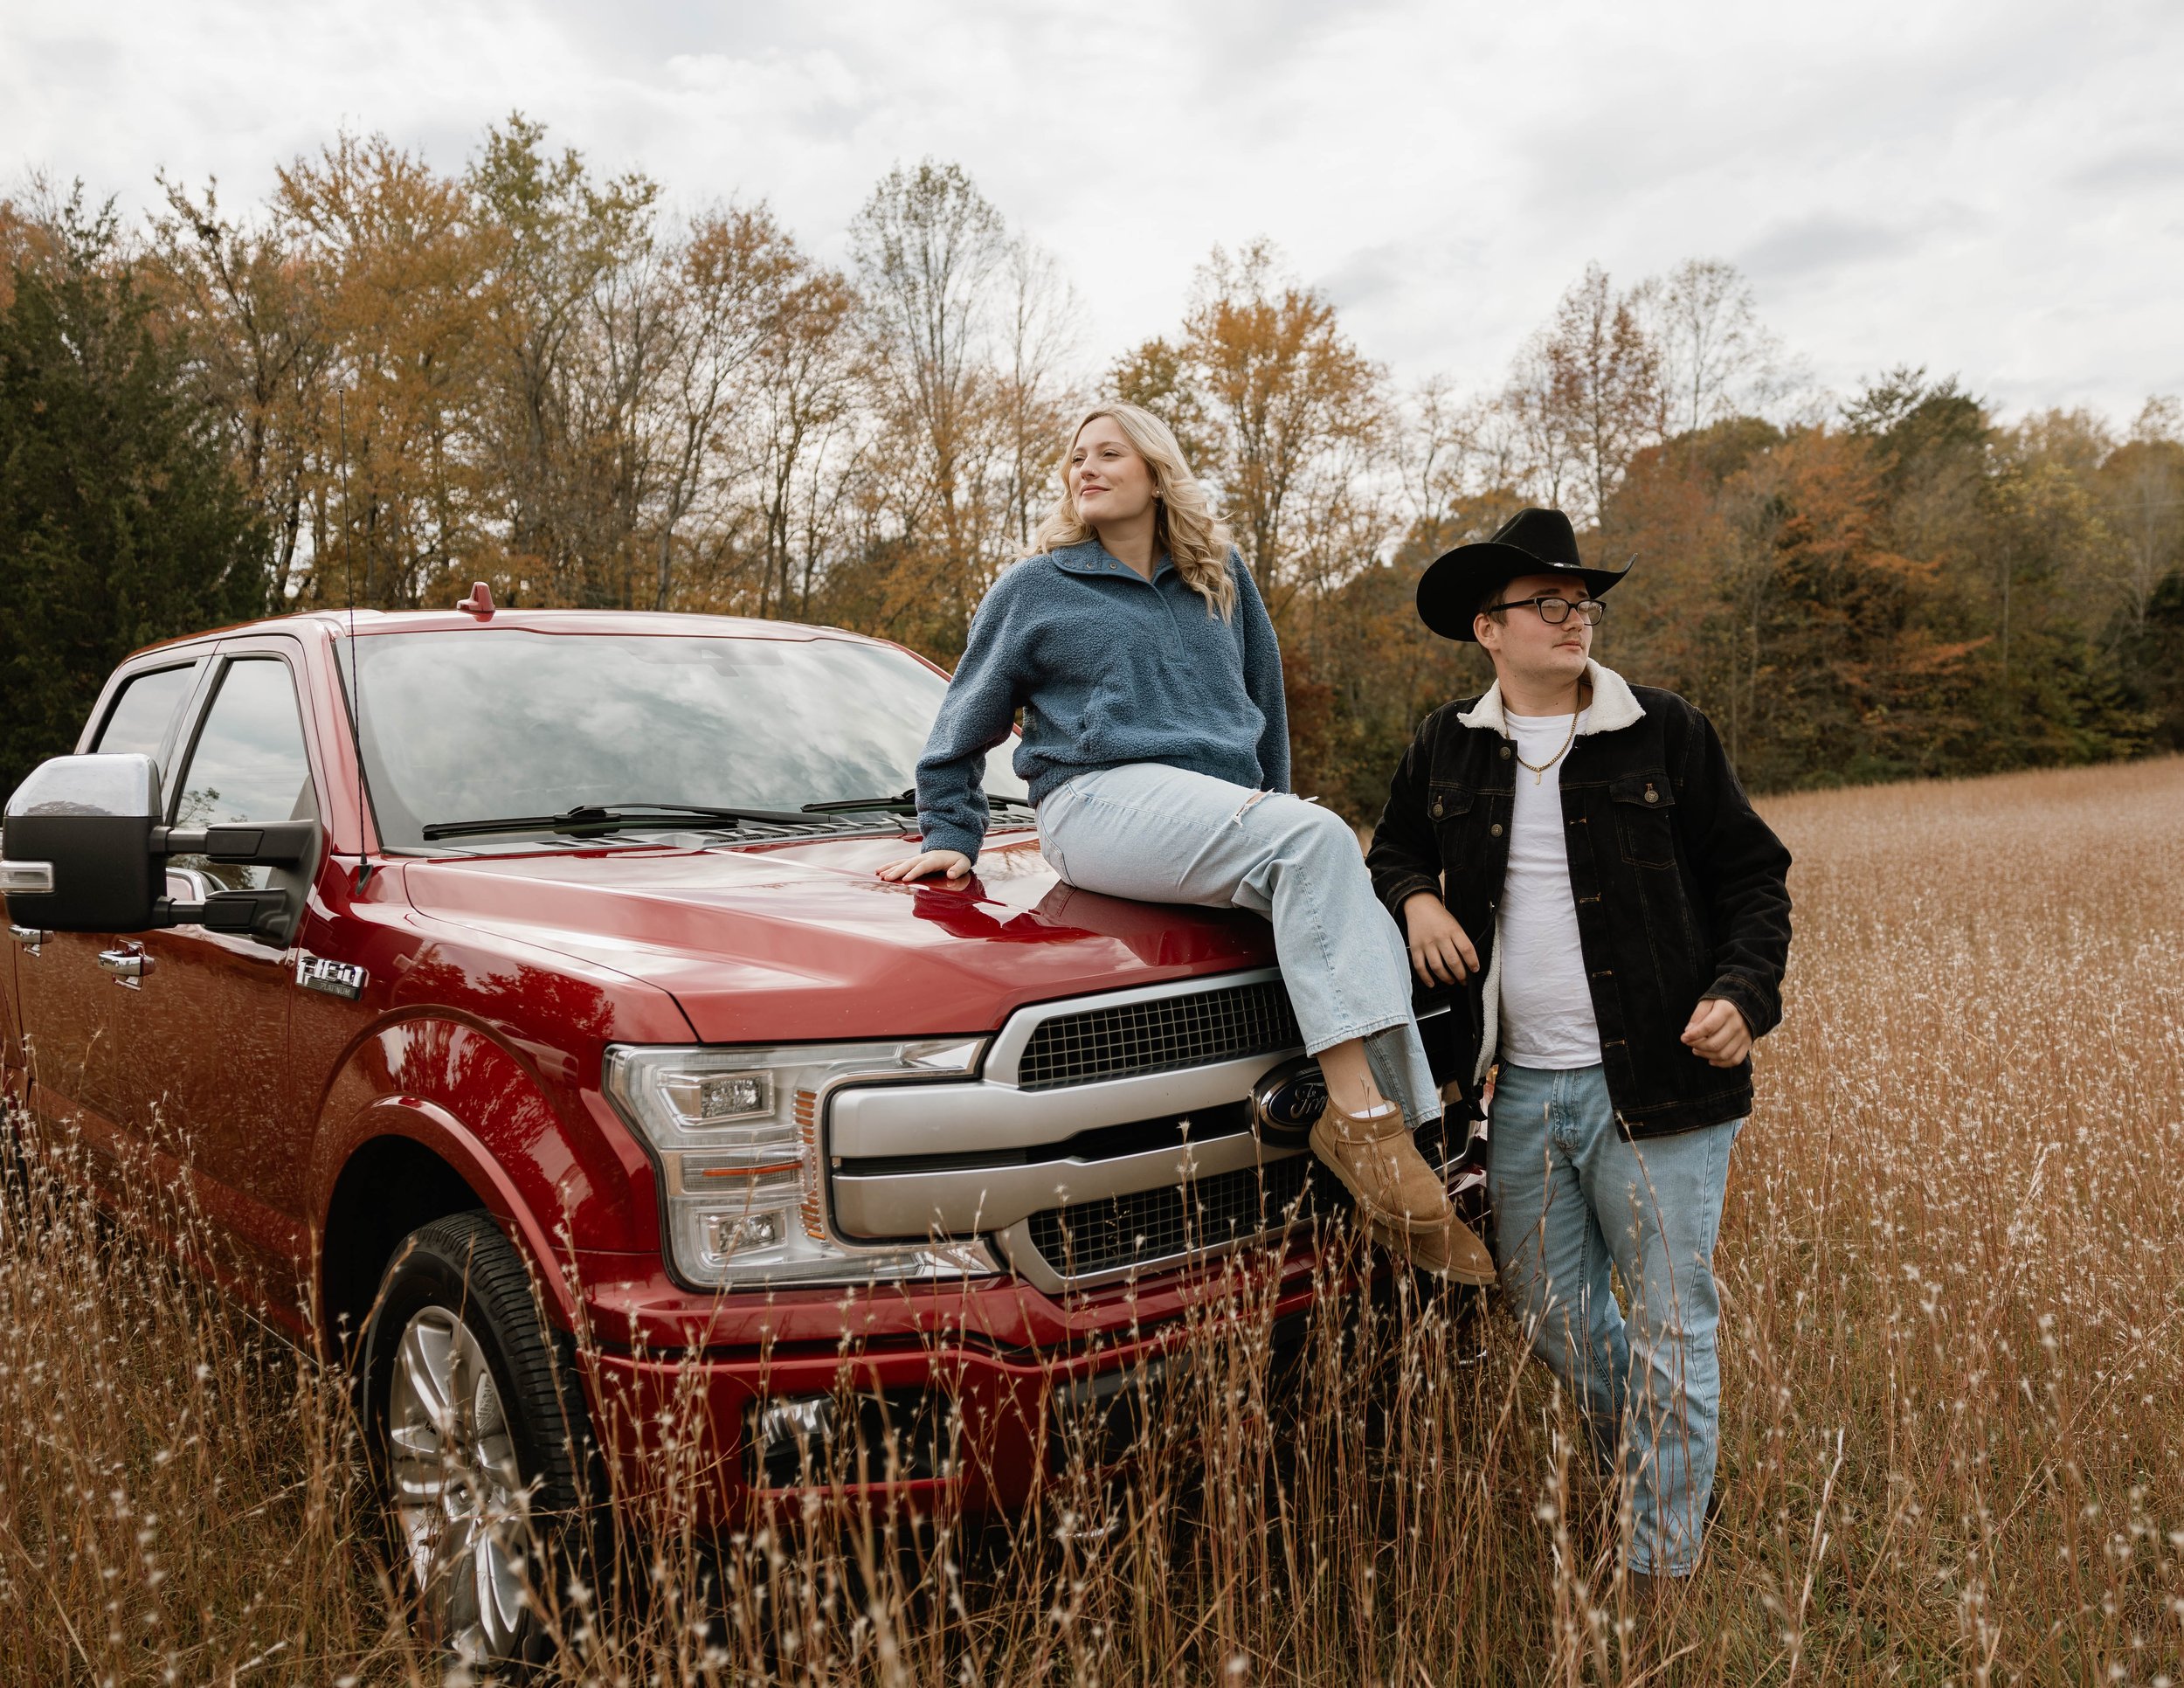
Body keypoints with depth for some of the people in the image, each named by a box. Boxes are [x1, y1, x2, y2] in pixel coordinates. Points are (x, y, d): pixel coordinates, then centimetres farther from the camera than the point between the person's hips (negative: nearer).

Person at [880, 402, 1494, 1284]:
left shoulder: (1222, 578, 22)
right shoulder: (1037, 586, 13)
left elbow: (1264, 700, 31)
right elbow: (963, 726, 17)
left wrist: (1268, 805, 29)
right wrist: (951, 835, 9)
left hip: (1230, 808, 5)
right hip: (1104, 800, -5)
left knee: (1367, 922, -21)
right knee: (1317, 838, -32)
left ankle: (1409, 1138, -23)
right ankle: (1358, 1112, -38)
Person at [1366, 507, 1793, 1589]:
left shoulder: (1664, 735, 0)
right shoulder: (1445, 749, 8)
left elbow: (1754, 876, 4)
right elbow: (1392, 850, 22)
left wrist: (1743, 992, -11)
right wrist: (1415, 898, 0)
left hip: (1656, 1085, -3)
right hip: (1519, 1090, 4)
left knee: (1668, 1330, 3)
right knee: (1553, 1316, 15)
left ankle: (1665, 1565, 19)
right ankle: (1646, 1472, 42)